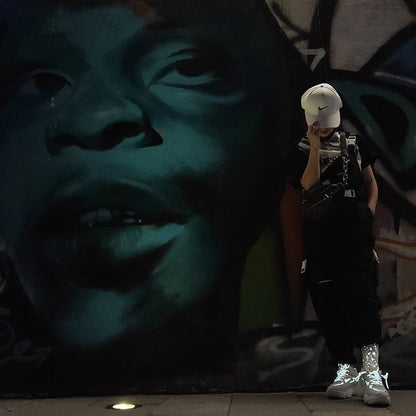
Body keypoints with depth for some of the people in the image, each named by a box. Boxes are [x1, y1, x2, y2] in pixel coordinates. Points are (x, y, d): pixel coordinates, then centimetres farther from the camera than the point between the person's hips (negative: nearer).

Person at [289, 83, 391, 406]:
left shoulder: (354, 145, 16)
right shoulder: (302, 152, 11)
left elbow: (371, 184, 18)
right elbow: (308, 185, -6)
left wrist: (369, 212, 2)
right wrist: (315, 148, -8)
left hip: (354, 232, -1)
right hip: (319, 234, 1)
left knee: (361, 293, -18)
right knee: (328, 303, 0)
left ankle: (372, 370, -22)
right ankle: (347, 372, 7)